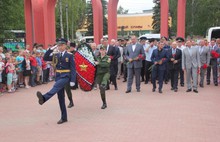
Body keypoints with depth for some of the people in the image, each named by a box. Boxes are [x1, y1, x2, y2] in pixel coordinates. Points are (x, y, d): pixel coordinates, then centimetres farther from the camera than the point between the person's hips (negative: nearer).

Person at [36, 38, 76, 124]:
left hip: (66, 76, -5)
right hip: (58, 76, 5)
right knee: (60, 97, 5)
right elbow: (45, 58, 3)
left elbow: (73, 69, -5)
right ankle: (64, 118, 13)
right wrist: (51, 49, -5)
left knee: (56, 86, -35)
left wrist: (72, 80, -13)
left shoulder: (69, 56, -2)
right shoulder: (56, 56, 11)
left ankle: (44, 98, -60)